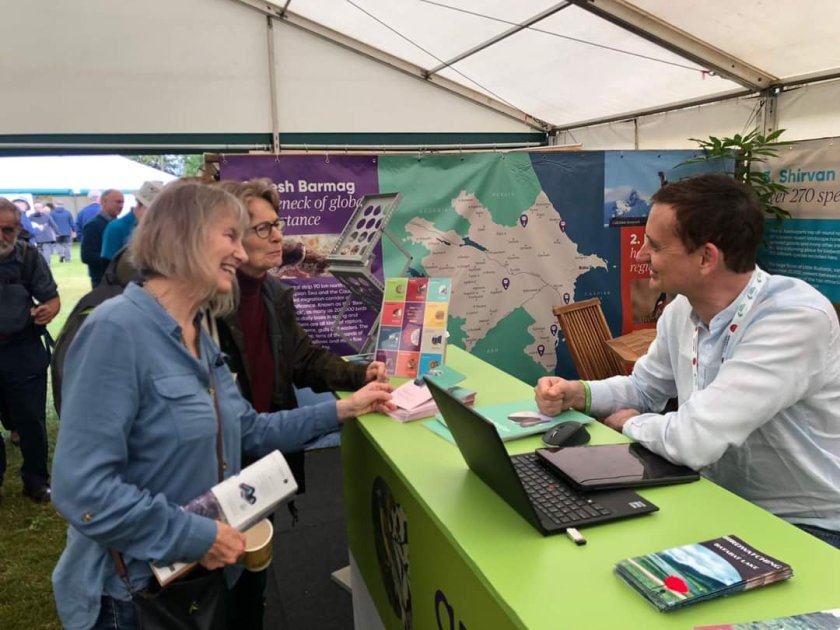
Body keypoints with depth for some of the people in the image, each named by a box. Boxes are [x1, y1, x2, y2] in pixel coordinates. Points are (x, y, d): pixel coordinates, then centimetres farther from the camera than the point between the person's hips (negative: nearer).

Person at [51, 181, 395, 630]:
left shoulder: (198, 336, 5)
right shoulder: (117, 329, -24)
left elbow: (248, 432, 10)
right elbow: (82, 489, -28)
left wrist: (344, 409, 6)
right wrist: (197, 536, -24)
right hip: (134, 592, -8)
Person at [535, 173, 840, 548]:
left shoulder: (796, 319, -29)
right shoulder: (681, 310, -4)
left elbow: (694, 440, -35)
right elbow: (642, 388, 12)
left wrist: (630, 423, -13)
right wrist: (577, 394, -8)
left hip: (805, 528, -6)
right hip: (722, 503, 7)